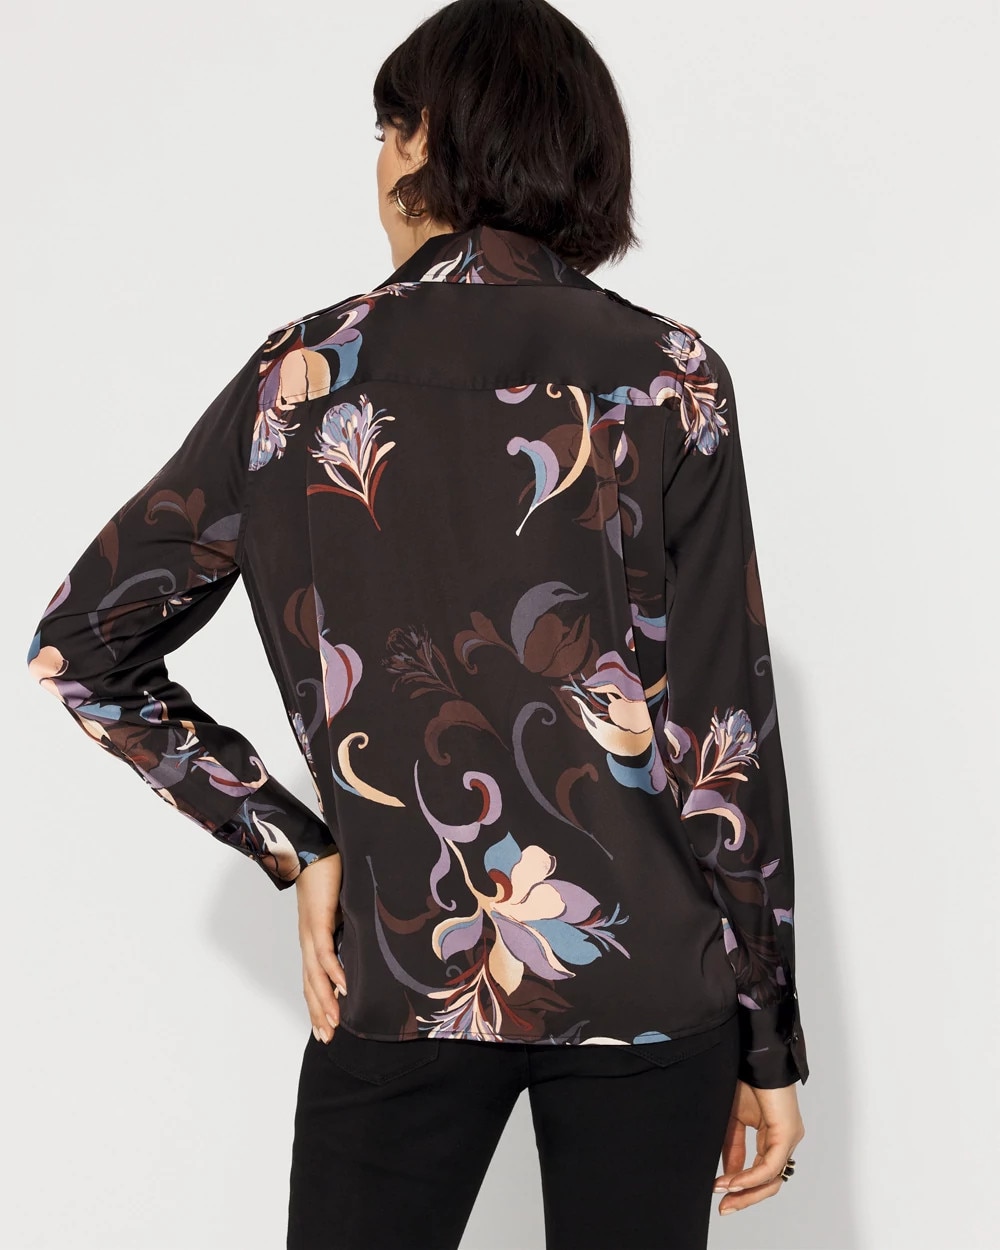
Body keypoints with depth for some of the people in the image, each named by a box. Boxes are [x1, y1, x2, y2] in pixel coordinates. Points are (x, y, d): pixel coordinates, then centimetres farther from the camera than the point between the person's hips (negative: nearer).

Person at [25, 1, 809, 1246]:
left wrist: (296, 849, 4)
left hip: (399, 972, 1)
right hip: (648, 978, 0)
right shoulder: (669, 375, -4)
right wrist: (769, 1040, 3)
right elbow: (726, 731, -6)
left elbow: (77, 651, 3)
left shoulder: (303, 372, 0)